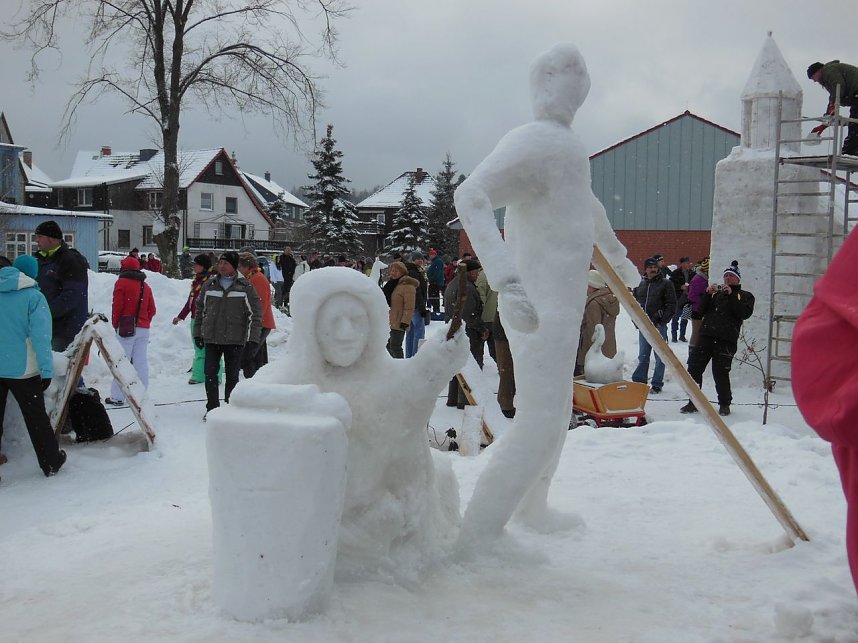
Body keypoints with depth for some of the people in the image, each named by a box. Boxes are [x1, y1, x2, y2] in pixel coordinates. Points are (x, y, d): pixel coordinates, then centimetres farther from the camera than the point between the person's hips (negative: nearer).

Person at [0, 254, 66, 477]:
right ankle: (51, 463, 21)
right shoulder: (33, 296, -8)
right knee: (36, 417, 11)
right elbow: (40, 335, -16)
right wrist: (46, 370, -15)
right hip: (22, 369, -2)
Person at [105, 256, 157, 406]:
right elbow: (152, 310, 13)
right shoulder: (145, 286, 14)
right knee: (141, 363, 6)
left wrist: (115, 324, 2)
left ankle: (117, 397, -2)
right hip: (144, 329, 5)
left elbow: (117, 306, -8)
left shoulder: (121, 283, -3)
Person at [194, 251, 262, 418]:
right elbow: (200, 309, 15)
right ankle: (212, 408, 13)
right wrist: (198, 334, 11)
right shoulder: (209, 285, 6)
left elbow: (255, 314, -2)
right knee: (210, 374, 2)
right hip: (211, 338, 3)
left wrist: (253, 339, -8)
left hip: (235, 340, -2)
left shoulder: (245, 287, -3)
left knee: (232, 376, 6)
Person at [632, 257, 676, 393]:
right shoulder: (640, 284, 12)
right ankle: (639, 381, 17)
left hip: (659, 326, -4)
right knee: (642, 356, 10)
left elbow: (671, 305, -5)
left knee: (660, 357, 2)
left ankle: (657, 384, 8)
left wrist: (661, 319, -13)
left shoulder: (666, 284, -2)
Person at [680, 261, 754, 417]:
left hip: (726, 339, -4)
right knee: (694, 367, -2)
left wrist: (731, 295, -10)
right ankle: (693, 402, 8)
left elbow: (745, 313, -6)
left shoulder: (745, 296, 13)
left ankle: (724, 404, 12)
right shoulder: (716, 292, 23)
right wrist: (707, 294, -1)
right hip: (706, 335, 4)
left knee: (720, 372, -5)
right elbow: (701, 310, 13)